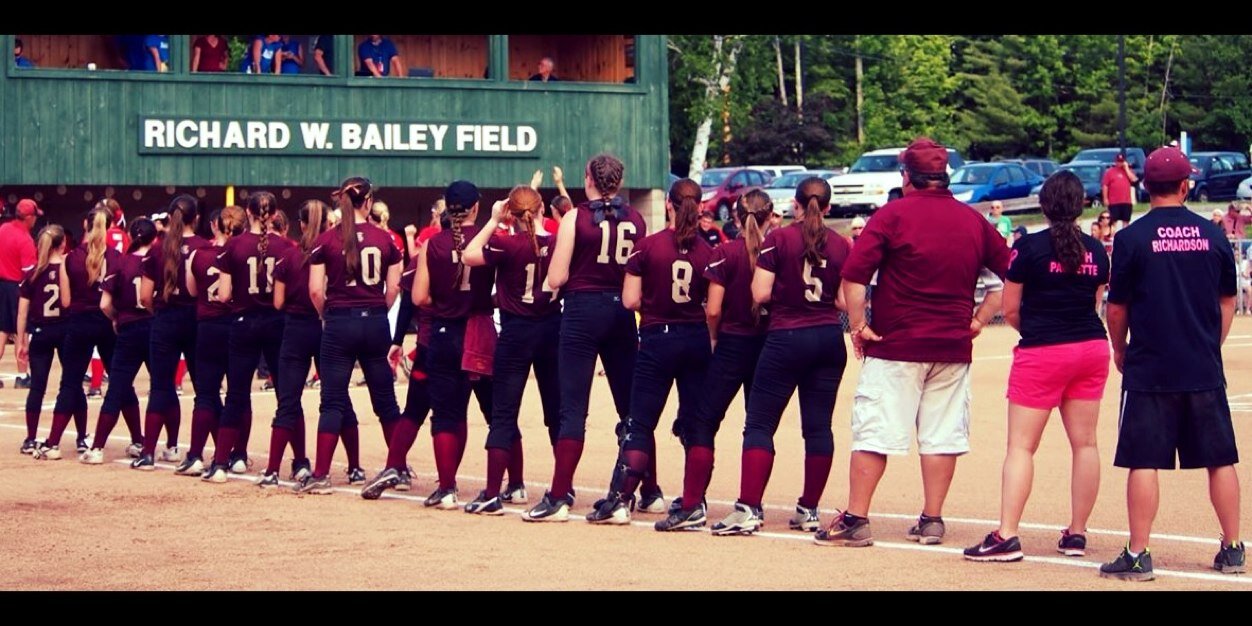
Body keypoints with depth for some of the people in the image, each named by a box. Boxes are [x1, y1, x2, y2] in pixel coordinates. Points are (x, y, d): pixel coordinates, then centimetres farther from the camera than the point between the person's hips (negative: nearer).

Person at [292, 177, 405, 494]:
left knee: (333, 401, 1)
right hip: (375, 324, 2)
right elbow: (393, 288, 4)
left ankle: (320, 475, -3)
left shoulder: (327, 240, -4)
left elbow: (315, 291, -6)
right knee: (385, 399, 12)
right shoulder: (384, 238, 2)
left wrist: (329, 315, 11)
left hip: (340, 323, -2)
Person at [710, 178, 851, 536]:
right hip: (829, 339, 4)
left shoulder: (778, 239, -6)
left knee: (759, 423, -2)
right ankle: (809, 510, 12)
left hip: (786, 337, -4)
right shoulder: (841, 245, 4)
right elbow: (844, 301, 3)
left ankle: (749, 509, -11)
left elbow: (760, 294, -9)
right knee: (818, 426, 8)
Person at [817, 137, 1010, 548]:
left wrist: (857, 324, -6)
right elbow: (1011, 273, 13)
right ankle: (932, 521, 12)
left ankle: (855, 521, -1)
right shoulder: (973, 221, 8)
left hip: (895, 346, -4)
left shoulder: (893, 215, -6)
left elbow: (854, 274, -14)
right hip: (953, 347, 4)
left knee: (873, 432, -1)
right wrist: (980, 318, 13)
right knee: (942, 434, 9)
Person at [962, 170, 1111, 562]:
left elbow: (1010, 309, -4)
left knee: (1021, 445, -5)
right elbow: (1095, 304, 14)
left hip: (1042, 353, -5)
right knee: (1084, 442, 9)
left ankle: (1006, 536, -11)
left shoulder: (1029, 247, -9)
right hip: (1092, 349, 5)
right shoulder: (1096, 250, 6)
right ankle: (1076, 534, 13)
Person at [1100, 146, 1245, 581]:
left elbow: (1117, 306, -2)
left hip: (1149, 369, -3)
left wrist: (1120, 350, 14)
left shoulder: (1132, 238, -7)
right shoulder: (1213, 236, 3)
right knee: (1220, 460, 11)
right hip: (1204, 370, 3)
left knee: (1143, 462, -1)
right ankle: (1232, 549, 16)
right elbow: (1227, 302, 11)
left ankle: (1138, 554, -1)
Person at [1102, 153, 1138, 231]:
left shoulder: (1128, 171, 12)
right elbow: (1105, 186, -1)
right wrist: (1105, 199, -7)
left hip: (1127, 201, 3)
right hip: (1114, 202, -3)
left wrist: (1126, 168, -4)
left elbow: (1134, 179, -6)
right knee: (1113, 221, -4)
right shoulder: (1109, 172, 2)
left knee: (1126, 221, 8)